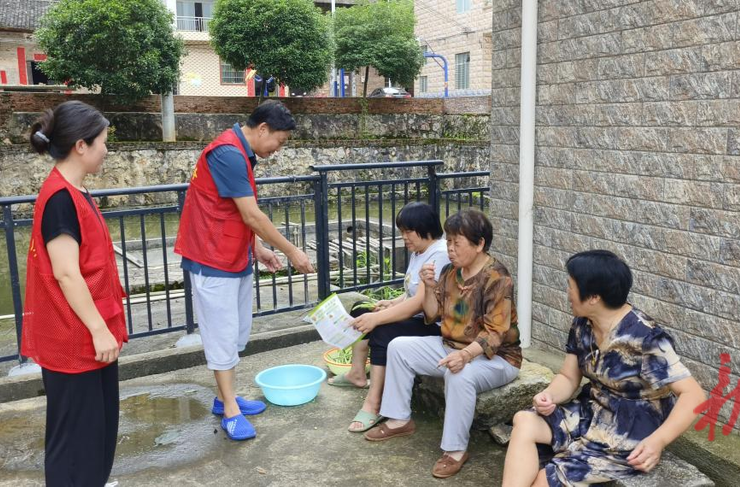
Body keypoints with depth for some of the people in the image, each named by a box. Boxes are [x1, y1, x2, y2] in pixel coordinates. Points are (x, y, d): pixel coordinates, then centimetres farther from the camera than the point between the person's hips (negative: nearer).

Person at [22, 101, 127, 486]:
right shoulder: (59, 197, -20)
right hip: (73, 337, -10)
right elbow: (65, 273, -23)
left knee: (99, 419, 20)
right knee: (75, 425, 4)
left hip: (89, 332, 10)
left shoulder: (74, 192, 9)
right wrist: (99, 329, -20)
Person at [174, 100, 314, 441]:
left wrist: (258, 249, 14)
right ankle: (230, 411, 8)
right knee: (223, 334, -2)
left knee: (238, 332, 15)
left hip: (236, 258, 10)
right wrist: (291, 251, -14)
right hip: (214, 260, -10)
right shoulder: (228, 153, -21)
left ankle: (225, 397, 27)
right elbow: (252, 215, -22)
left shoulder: (240, 154, 11)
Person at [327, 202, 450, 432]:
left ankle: (373, 404, -25)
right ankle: (357, 374, 17)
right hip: (415, 316, 11)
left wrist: (377, 318, -31)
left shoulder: (439, 255, -22)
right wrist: (393, 303, -2)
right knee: (361, 312, 9)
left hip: (434, 326, -11)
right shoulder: (418, 251, 10)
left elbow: (420, 303, -29)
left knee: (382, 332, -30)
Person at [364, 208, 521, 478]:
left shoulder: (497, 278, -21)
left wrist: (466, 355, -43)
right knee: (399, 347, -1)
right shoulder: (451, 271, 2)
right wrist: (429, 287, -14)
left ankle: (455, 450, -20)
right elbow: (433, 315, 4)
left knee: (459, 375, -39)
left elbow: (494, 333, -27)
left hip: (496, 357, -8)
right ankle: (400, 420, 10)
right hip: (452, 346, 8)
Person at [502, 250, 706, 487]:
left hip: (631, 434, -7)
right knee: (524, 421, -16)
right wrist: (549, 396, -19)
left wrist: (658, 441, -40)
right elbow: (568, 378, 5)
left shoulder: (644, 339, -24)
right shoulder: (583, 325, -2)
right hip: (592, 413, 7)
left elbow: (693, 394, -26)